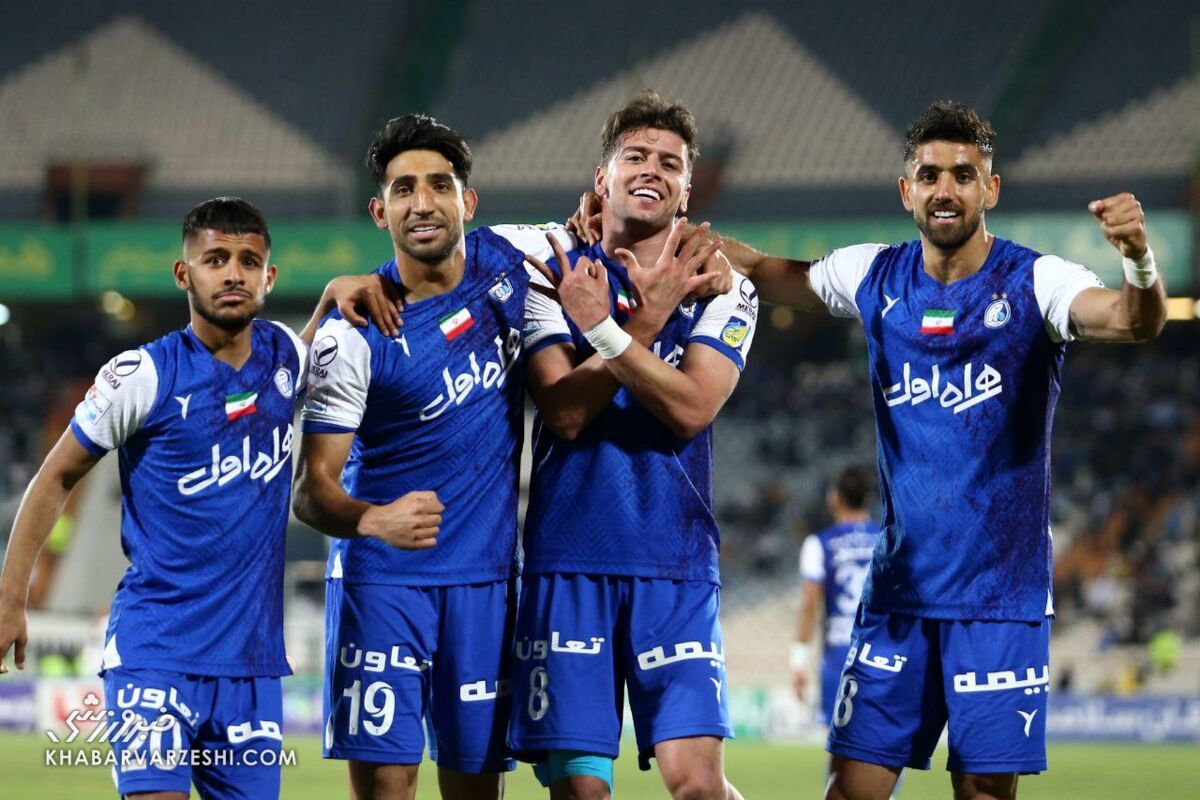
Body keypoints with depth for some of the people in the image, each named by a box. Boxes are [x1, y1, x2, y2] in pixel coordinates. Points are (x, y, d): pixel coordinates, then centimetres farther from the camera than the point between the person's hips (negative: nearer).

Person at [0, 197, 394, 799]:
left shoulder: (284, 355, 8)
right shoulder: (142, 376, -7)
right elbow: (56, 479, 2)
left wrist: (336, 295, 11)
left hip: (253, 659, 5)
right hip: (155, 652, -5)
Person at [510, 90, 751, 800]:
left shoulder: (722, 289, 8)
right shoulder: (552, 277, 8)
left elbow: (691, 408, -9)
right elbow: (564, 410, -6)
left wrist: (603, 325, -17)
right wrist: (649, 319, -10)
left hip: (677, 563, 0)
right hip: (567, 559, 0)